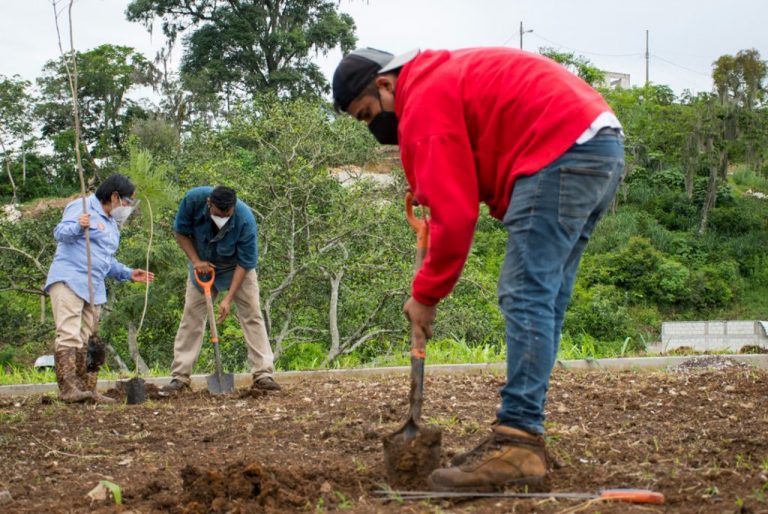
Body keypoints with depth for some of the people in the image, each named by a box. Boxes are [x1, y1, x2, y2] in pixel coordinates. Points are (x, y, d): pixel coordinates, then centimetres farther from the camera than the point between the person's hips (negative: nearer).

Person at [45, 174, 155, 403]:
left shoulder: (111, 224, 25)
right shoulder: (82, 207, -2)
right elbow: (60, 233, -14)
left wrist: (127, 273, 22)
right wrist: (78, 227, -33)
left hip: (94, 288, 9)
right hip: (68, 281, -9)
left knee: (86, 341, 7)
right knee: (70, 336, -16)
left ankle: (87, 389, 8)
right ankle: (68, 389, -22)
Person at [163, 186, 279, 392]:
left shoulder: (245, 219, -36)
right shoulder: (193, 199, -30)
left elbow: (245, 263, -26)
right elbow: (181, 232, -11)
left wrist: (228, 299, -28)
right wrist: (196, 261, -22)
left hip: (236, 268, -2)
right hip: (203, 265, 2)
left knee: (252, 315, -10)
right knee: (191, 316, -1)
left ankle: (263, 374, -9)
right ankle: (180, 376, 4)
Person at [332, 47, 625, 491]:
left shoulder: (424, 101, -5)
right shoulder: (449, 75, 25)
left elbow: (454, 213, -12)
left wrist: (426, 295, -3)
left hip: (563, 152, -10)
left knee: (526, 297, -12)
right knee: (543, 300, 9)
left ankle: (518, 444, -16)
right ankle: (525, 437, 10)